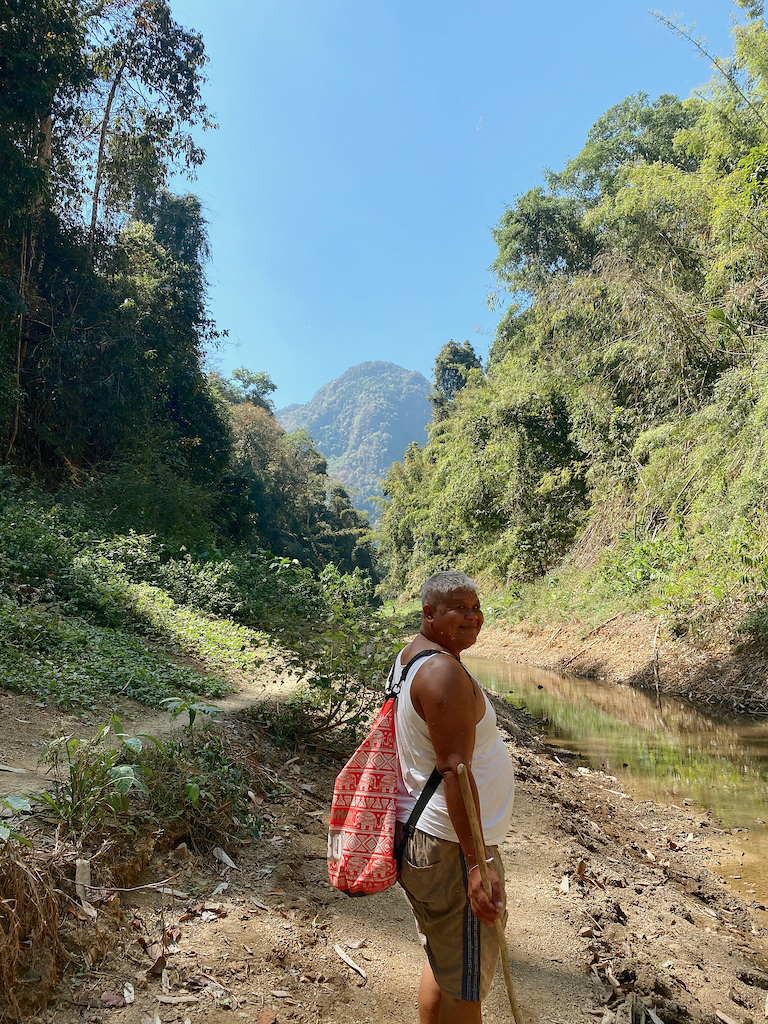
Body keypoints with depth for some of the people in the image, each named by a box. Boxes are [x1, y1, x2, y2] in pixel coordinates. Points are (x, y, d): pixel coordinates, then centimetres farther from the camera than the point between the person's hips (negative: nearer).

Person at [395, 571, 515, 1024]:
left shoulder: (410, 657, 9)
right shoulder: (444, 672, -23)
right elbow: (455, 770, -28)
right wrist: (479, 862, -27)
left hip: (423, 834, 10)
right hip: (452, 847, -10)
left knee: (441, 961, 24)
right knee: (465, 982, 6)